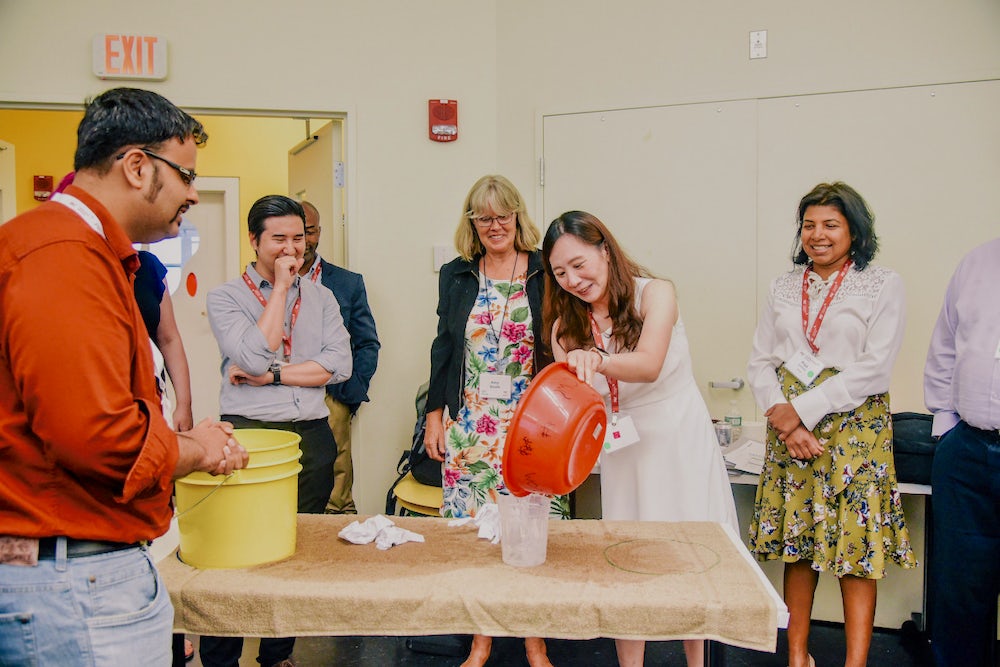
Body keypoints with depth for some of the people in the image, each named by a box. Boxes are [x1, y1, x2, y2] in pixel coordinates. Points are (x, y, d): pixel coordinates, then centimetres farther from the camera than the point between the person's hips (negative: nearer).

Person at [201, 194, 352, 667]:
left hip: (311, 437, 4)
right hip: (247, 434, -3)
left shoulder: (320, 298, 11)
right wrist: (280, 286, -10)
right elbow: (254, 355, -16)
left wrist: (272, 374, -10)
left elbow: (339, 364, -1)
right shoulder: (225, 297, 1)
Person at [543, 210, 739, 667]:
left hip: (683, 441, -2)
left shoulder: (654, 293, -11)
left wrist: (597, 359, -48)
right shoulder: (567, 328, 0)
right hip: (624, 453, 3)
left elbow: (648, 366, -29)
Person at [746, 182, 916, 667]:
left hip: (854, 426, -3)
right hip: (789, 429, 4)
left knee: (857, 545, -4)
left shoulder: (883, 286, 0)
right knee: (797, 542, 7)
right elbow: (760, 362, 8)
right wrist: (782, 415, -9)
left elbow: (874, 368, -10)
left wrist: (802, 410, -14)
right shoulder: (784, 287, 12)